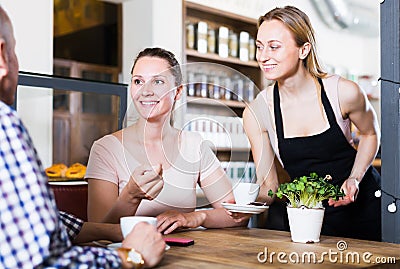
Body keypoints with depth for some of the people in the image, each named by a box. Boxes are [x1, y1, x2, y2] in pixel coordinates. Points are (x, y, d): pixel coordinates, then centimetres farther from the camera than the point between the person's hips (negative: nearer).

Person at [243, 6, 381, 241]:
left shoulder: (344, 93, -15)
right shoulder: (256, 113, -12)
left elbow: (371, 134, 6)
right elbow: (268, 186, -6)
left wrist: (354, 179, -8)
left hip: (363, 205, -1)